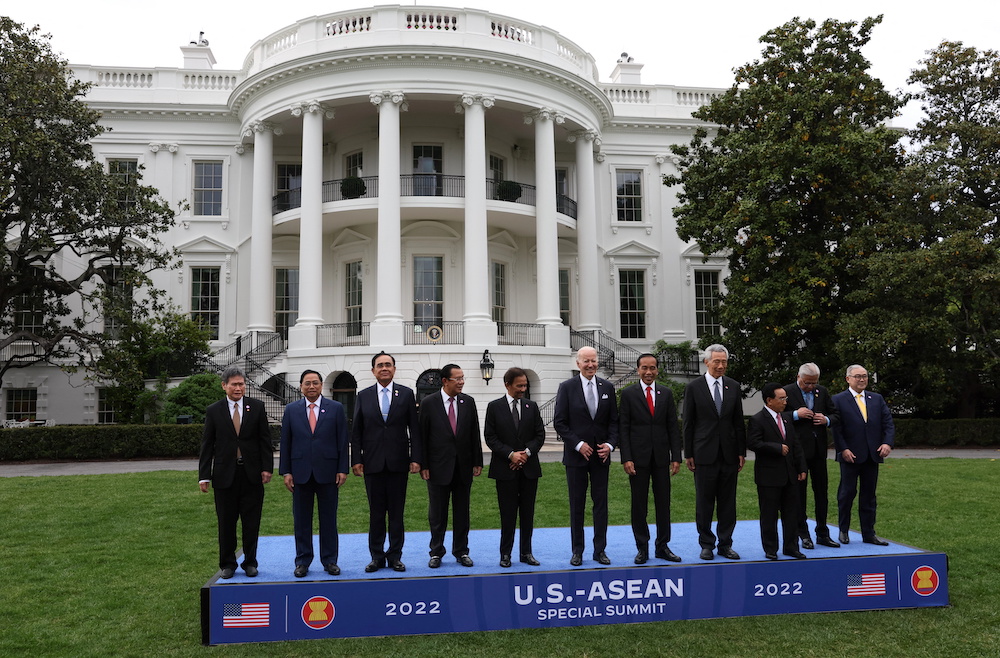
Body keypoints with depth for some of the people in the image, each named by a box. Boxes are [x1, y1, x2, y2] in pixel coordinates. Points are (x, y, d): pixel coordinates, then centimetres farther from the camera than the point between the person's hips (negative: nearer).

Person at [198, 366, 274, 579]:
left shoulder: (257, 407, 4)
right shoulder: (213, 411, 3)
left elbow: (265, 439, 3)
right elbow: (207, 445, 2)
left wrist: (267, 467, -5)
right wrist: (204, 476, -3)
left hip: (252, 473, 0)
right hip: (225, 474, 0)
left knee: (251, 522, 6)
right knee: (226, 523, 7)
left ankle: (250, 562, 19)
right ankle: (227, 564, 20)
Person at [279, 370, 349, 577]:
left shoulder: (336, 408, 3)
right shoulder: (291, 410, 6)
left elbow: (342, 441, 2)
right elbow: (285, 443, 6)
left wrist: (342, 469, -4)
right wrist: (286, 471, 0)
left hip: (327, 472, -1)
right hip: (301, 473, 1)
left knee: (328, 518, 6)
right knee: (301, 519, 7)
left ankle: (330, 560, 16)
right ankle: (302, 561, 18)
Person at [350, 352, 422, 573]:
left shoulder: (406, 394, 4)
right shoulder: (363, 396, 6)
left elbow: (414, 429, 2)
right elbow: (356, 432, 6)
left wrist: (416, 458, -5)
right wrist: (356, 460, -3)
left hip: (398, 463, 0)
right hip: (373, 463, 1)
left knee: (396, 512, 6)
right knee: (376, 512, 6)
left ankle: (395, 556, 15)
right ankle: (377, 557, 15)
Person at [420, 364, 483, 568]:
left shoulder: (468, 402, 3)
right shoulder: (428, 403, -5)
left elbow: (475, 434, 6)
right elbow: (422, 436, -4)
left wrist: (477, 462, 2)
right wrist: (423, 466, -7)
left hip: (463, 467, 3)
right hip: (439, 467, -2)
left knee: (462, 512, 10)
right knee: (437, 514, 7)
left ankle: (461, 551, 22)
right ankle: (436, 552, 19)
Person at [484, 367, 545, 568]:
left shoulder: (531, 406, 9)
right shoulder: (494, 407, 0)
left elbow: (540, 434, 7)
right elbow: (490, 437, -4)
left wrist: (527, 452, -9)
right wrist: (510, 454, -14)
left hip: (529, 467, 3)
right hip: (505, 468, -3)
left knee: (528, 512, 7)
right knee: (508, 513, 2)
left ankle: (526, 552, 16)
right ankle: (505, 554, 11)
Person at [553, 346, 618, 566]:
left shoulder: (607, 387, 6)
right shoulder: (567, 387, -3)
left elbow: (614, 421, 7)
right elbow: (560, 422, -5)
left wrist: (610, 444, -8)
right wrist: (578, 444, -12)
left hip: (601, 455, 2)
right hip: (576, 455, -2)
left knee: (601, 503, 5)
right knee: (577, 504, 4)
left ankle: (600, 550, 14)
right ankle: (577, 551, 13)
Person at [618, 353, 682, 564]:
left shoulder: (666, 394, 8)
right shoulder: (628, 394, 0)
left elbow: (673, 427, 8)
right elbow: (623, 428, -3)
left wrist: (676, 456, 1)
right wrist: (626, 458, -10)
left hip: (661, 457, 3)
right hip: (638, 458, -2)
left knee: (663, 503, 8)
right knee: (639, 505, 4)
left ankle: (663, 547, 19)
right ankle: (642, 548, 13)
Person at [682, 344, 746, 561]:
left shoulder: (734, 387, 8)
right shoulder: (694, 388, -2)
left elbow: (739, 422, 10)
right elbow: (688, 423, -1)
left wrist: (742, 451, 6)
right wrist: (688, 454, -3)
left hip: (729, 453, 3)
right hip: (704, 454, -3)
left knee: (728, 502, 8)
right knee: (704, 502, 4)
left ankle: (725, 544, 18)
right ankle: (706, 544, 15)